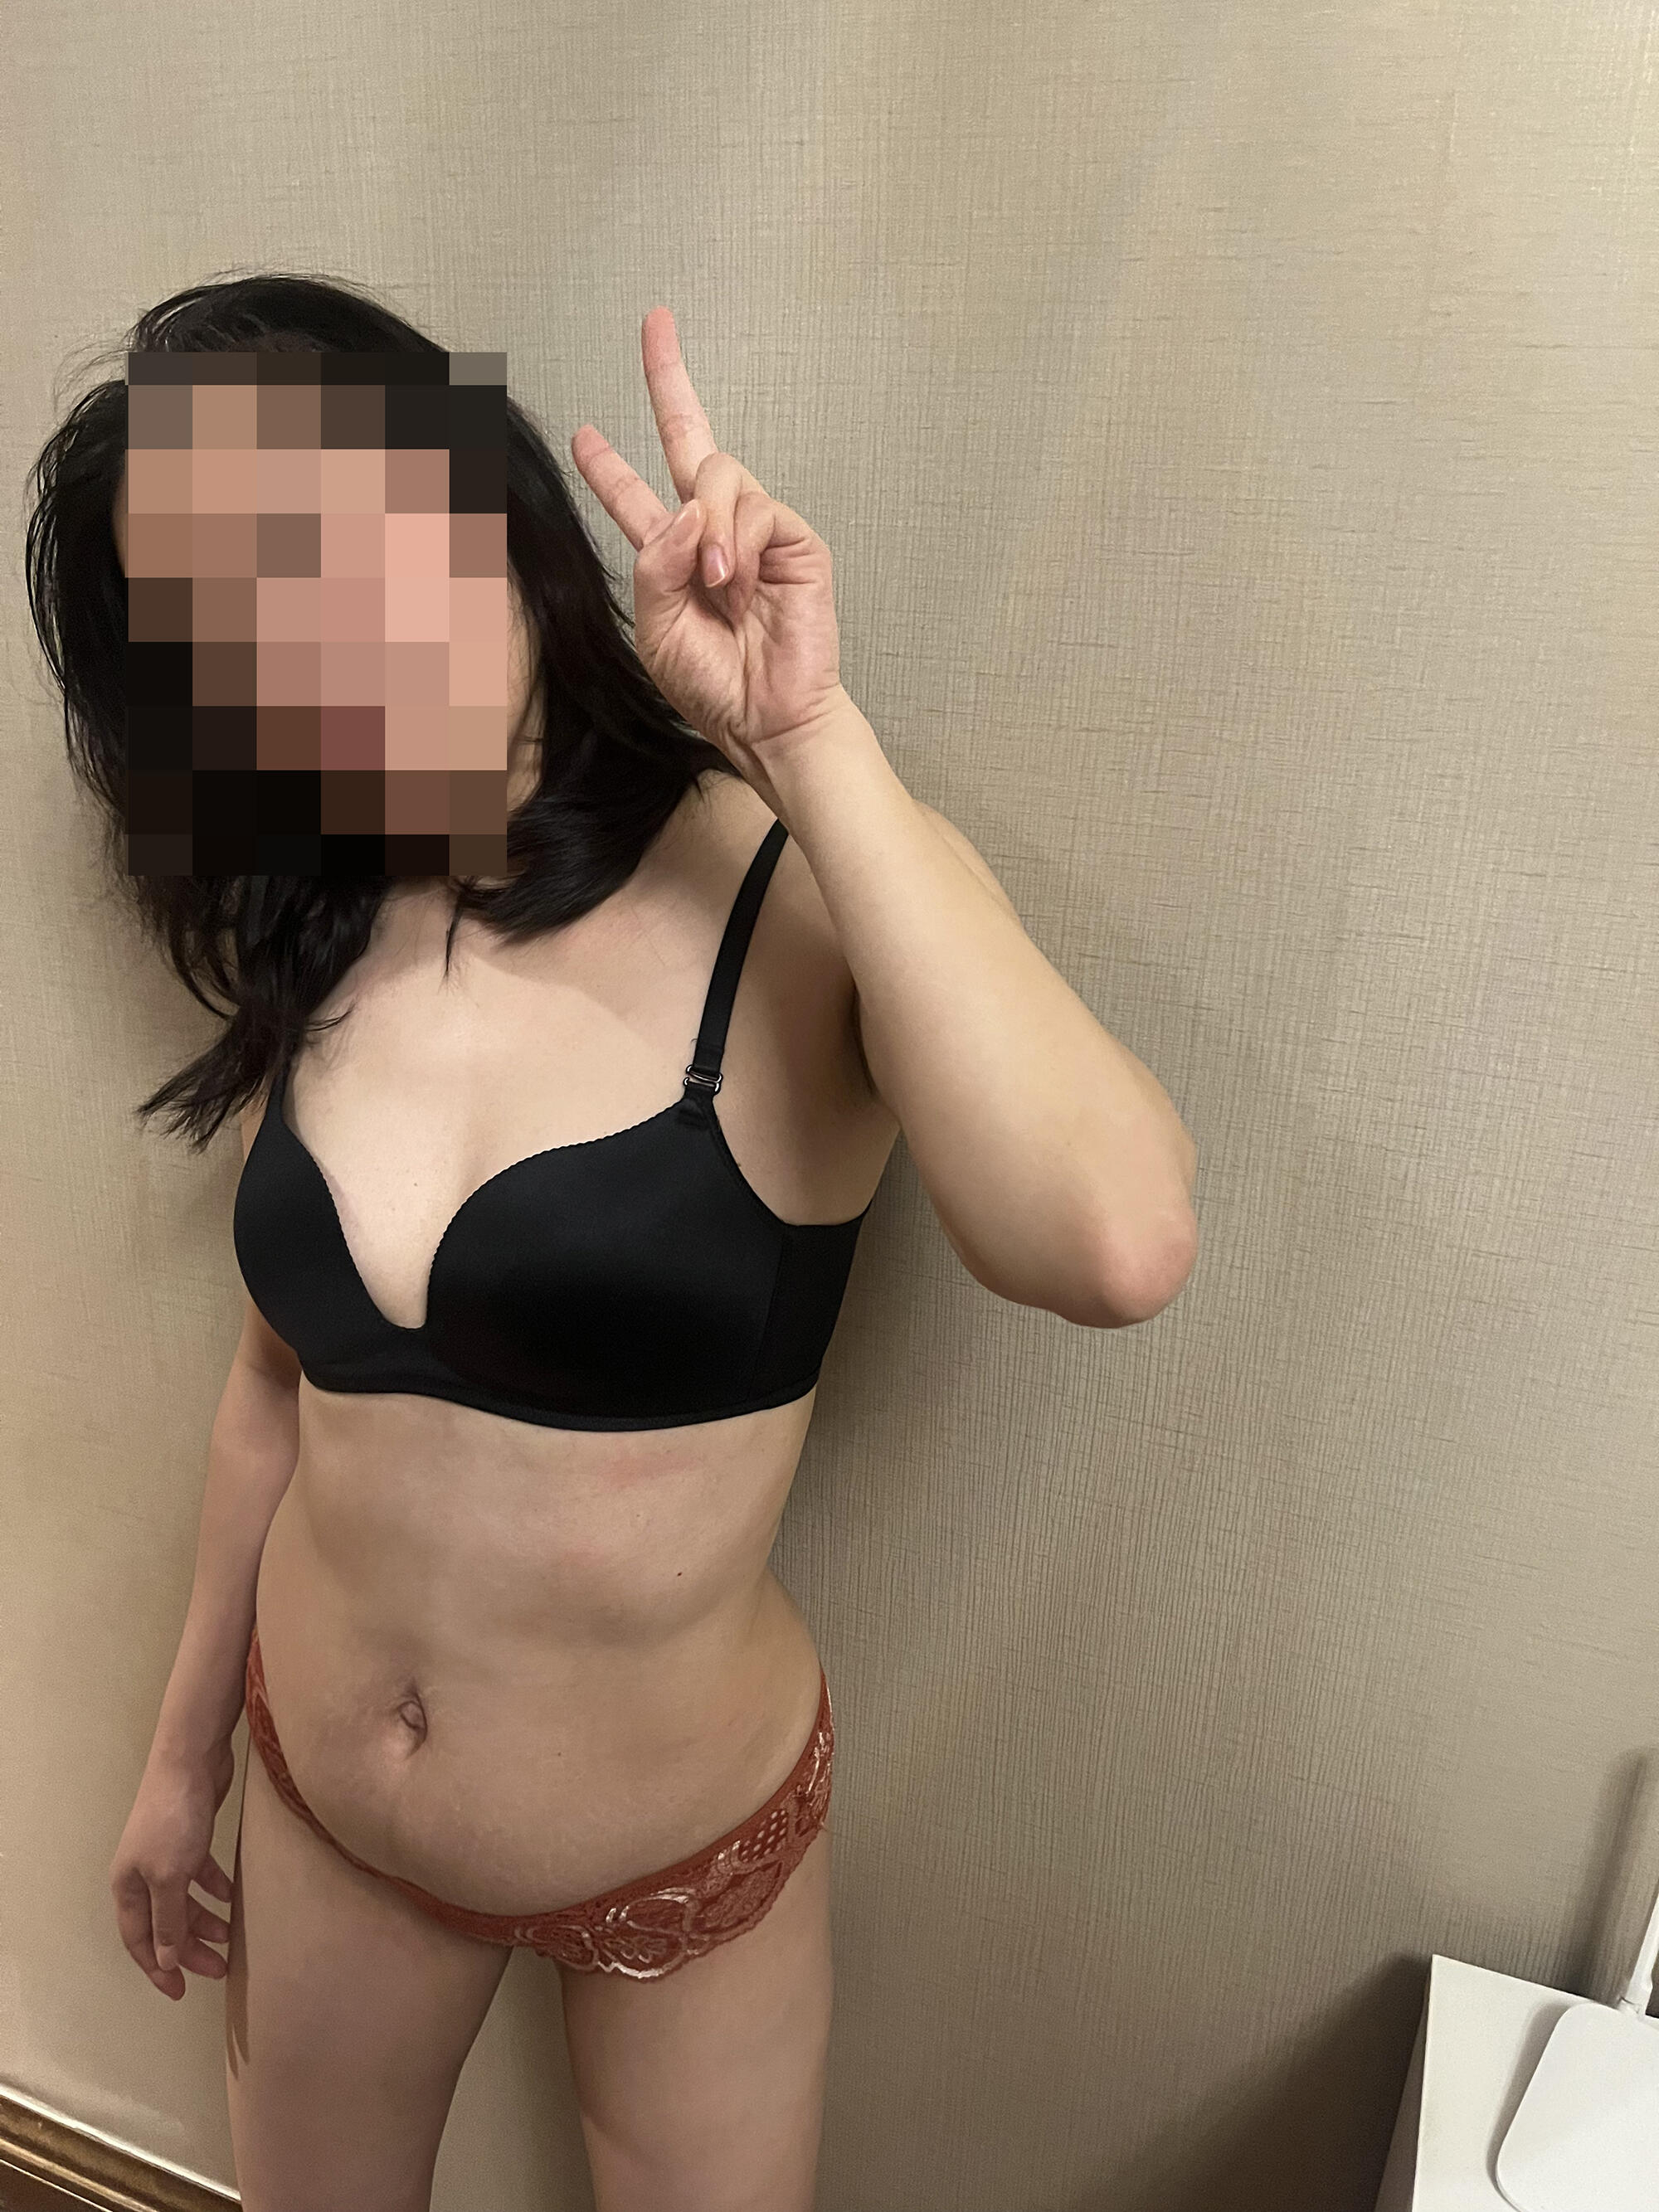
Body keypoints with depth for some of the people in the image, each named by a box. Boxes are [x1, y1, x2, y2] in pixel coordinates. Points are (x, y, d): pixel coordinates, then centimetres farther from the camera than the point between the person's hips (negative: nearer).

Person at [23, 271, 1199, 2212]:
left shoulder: (808, 896, -21)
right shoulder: (320, 948, -6)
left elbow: (1112, 1245, -40)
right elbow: (283, 1375, 5)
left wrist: (807, 739, -37)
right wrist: (182, 1757, 14)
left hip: (685, 1838, -4)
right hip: (318, 1805, 5)